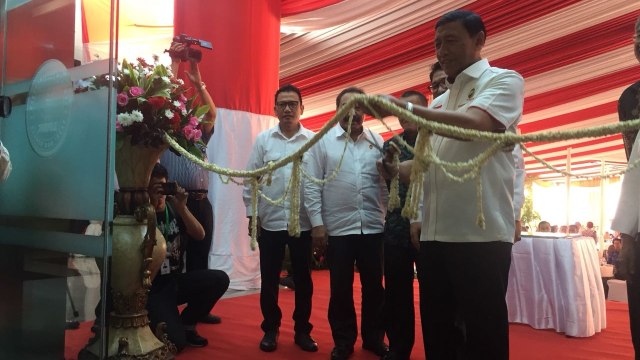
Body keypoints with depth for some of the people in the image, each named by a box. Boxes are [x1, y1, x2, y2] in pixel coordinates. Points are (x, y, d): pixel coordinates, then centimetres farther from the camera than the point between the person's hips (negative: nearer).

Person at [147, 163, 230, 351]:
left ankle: (186, 323, 5)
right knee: (176, 341, -22)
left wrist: (181, 208, -21)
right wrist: (151, 208, -25)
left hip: (176, 280, 6)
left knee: (220, 279, -19)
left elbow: (200, 235, -8)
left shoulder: (174, 207, 3)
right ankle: (152, 323, 14)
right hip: (152, 287, -5)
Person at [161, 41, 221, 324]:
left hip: (201, 202, 5)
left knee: (199, 258, 8)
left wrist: (197, 81, -1)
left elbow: (212, 112, 6)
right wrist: (174, 62, 2)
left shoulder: (200, 137, 21)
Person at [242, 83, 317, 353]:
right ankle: (270, 329, 25)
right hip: (270, 222, 1)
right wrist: (251, 215, 1)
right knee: (269, 280, 9)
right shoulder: (263, 139, 4)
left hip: (303, 223, 0)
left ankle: (302, 330, 25)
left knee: (303, 280, 10)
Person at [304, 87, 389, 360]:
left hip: (373, 226, 2)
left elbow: (386, 182, 8)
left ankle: (374, 338, 29)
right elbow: (312, 184, -2)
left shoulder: (378, 142, 8)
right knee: (341, 288, 9)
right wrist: (316, 222, -7)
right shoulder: (322, 141, 1)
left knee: (374, 286, 11)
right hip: (338, 227, -2)